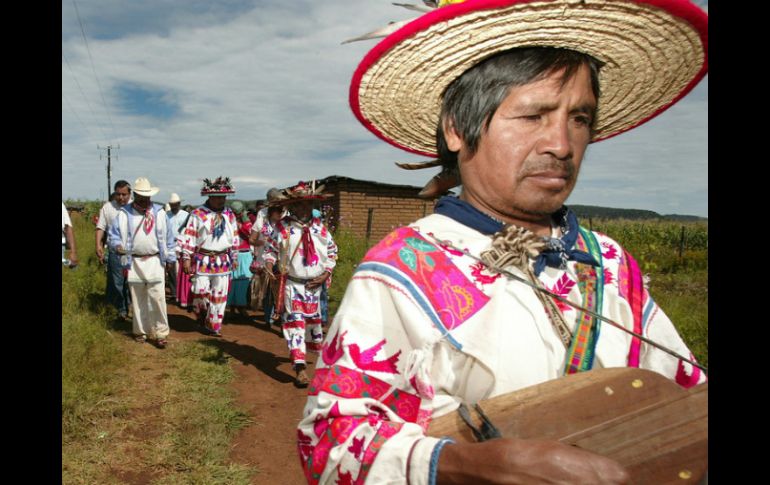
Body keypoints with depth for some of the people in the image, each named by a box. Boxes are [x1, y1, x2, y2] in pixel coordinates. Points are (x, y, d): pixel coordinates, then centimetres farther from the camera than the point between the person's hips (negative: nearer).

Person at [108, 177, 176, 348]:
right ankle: (140, 331, 24)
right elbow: (113, 235, 4)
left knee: (157, 298, -6)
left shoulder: (159, 212, 3)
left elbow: (168, 237, 7)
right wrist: (118, 246, -18)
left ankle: (161, 333, 1)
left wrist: (170, 258, 7)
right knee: (137, 299, 10)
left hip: (155, 261, -1)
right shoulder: (124, 213, 1)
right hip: (134, 262, 1)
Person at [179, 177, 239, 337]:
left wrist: (234, 257, 15)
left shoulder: (229, 214, 8)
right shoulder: (198, 214, -6)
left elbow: (235, 237, 15)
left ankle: (214, 326, 17)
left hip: (223, 260, 3)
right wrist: (186, 258, -7)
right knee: (201, 292, -4)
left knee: (219, 295, 5)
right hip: (203, 259, -3)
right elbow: (189, 236, -5)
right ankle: (202, 316, 26)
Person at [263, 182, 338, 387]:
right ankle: (299, 367, -8)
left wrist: (326, 273, 0)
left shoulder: (320, 227, 1)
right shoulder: (282, 228, -9)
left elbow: (332, 252, 10)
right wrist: (269, 263, -19)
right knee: (295, 323, -8)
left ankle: (318, 351, 46)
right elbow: (270, 249, 1)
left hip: (314, 285, 4)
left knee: (314, 321, 21)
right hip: (292, 284, -3)